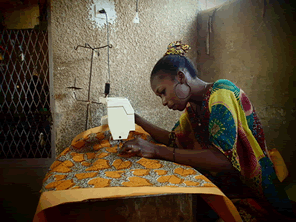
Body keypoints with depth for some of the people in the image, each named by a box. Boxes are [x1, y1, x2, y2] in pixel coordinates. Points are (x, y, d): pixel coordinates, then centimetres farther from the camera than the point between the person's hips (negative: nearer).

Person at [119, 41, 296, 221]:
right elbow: (173, 139, 19)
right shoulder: (192, 106, 7)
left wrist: (157, 151, -29)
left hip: (249, 197, -7)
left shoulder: (221, 92, -18)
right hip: (218, 189, 7)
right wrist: (137, 120, 13)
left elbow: (224, 160, -29)